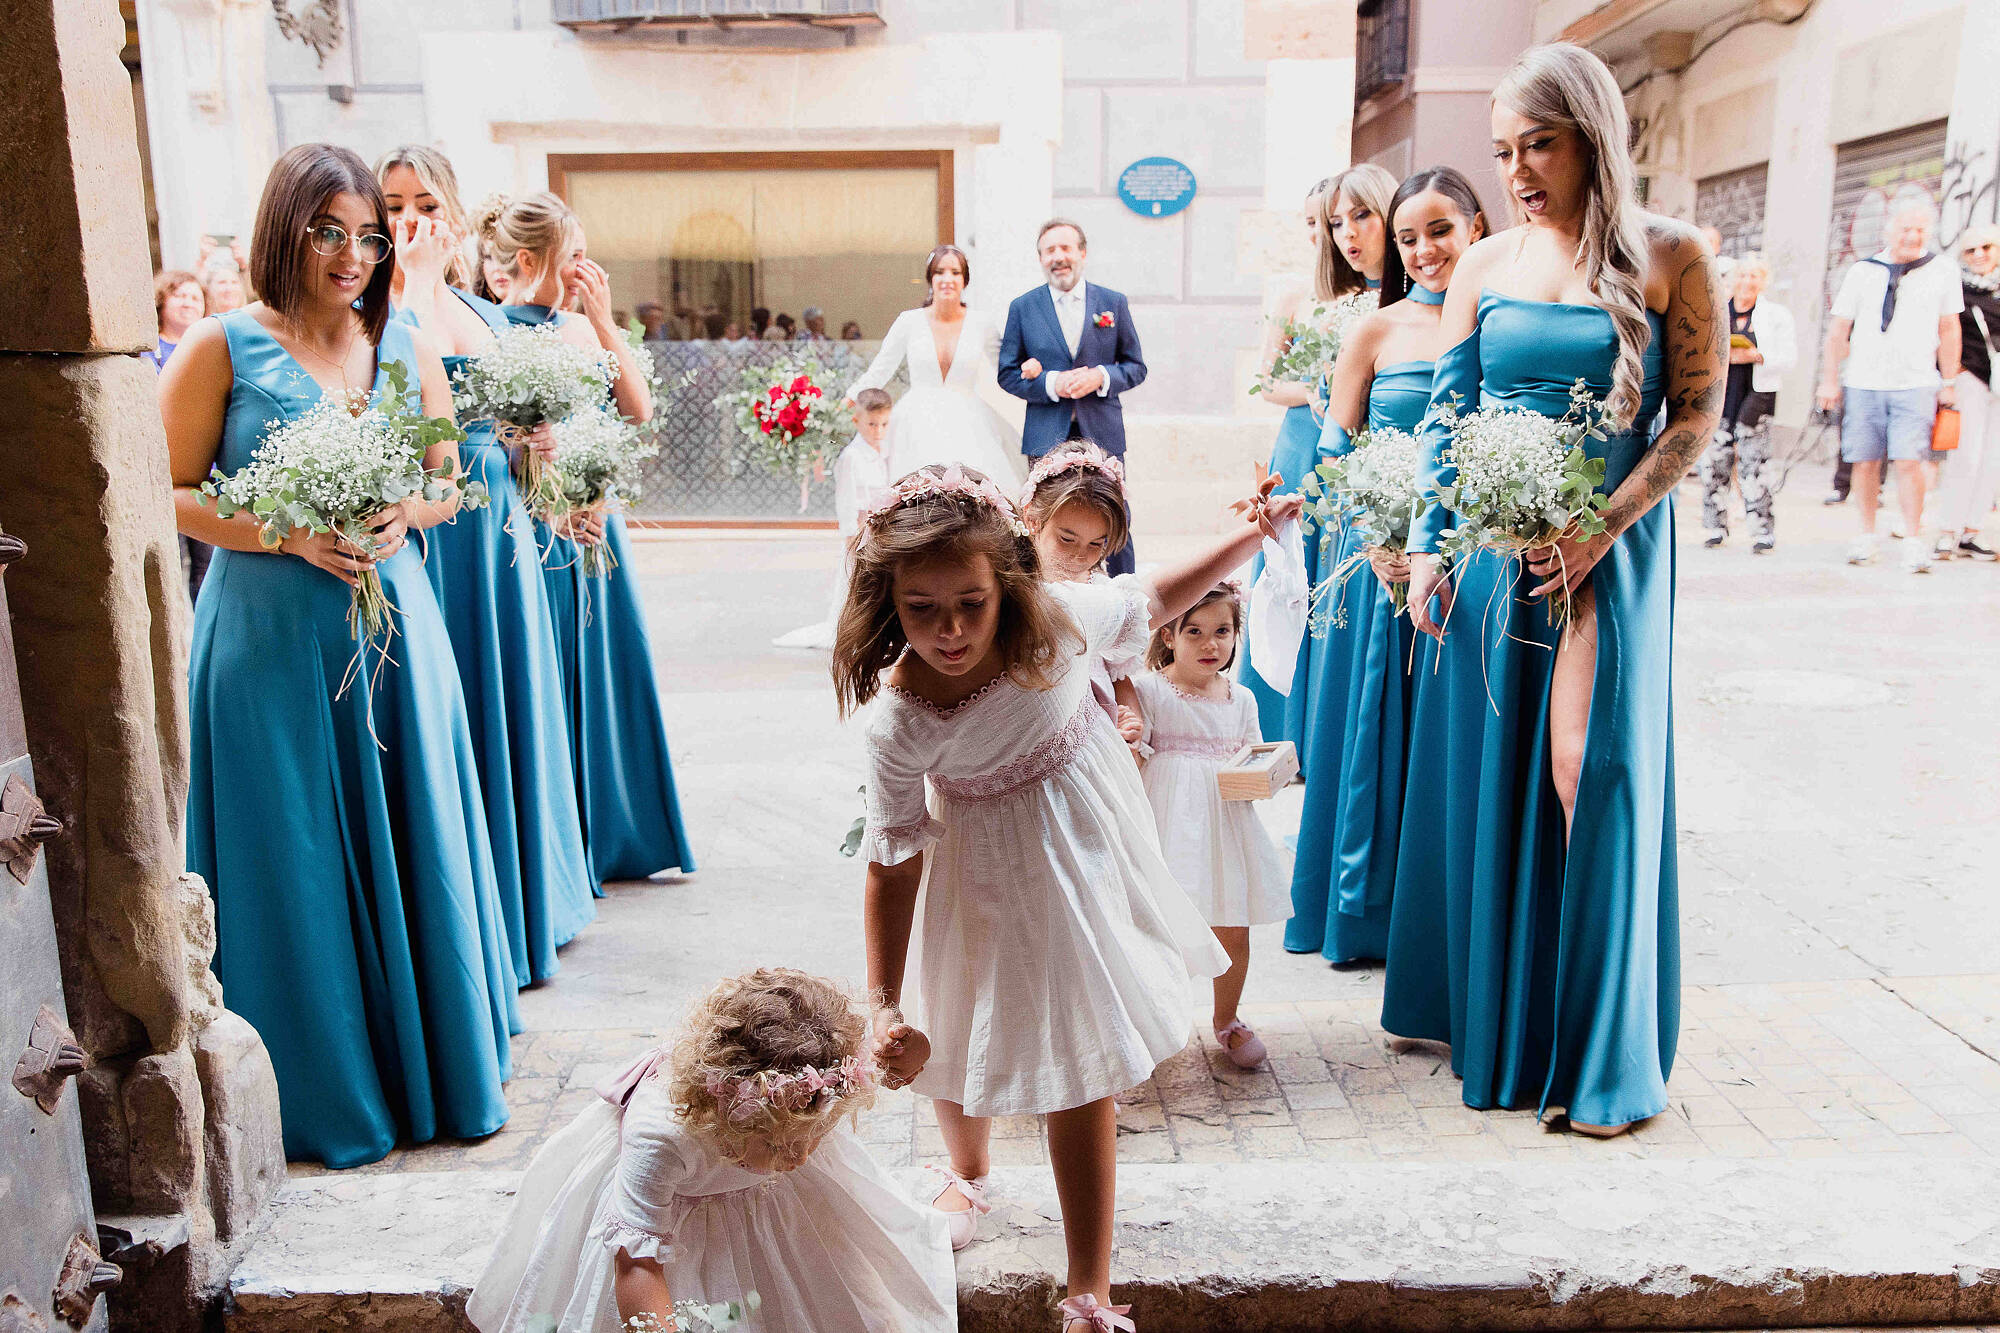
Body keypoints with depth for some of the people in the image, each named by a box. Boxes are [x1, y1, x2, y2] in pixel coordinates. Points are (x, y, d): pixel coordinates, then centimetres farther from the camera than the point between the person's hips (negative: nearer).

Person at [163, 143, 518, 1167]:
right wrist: (292, 537, -16)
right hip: (270, 638, -3)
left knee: (410, 846, 9)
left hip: (393, 631, 3)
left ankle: (436, 1063, 26)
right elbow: (171, 496, -4)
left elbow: (448, 482, 14)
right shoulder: (222, 347, -3)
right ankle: (325, 1087, 21)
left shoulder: (409, 350, 7)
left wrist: (402, 515, -7)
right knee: (296, 864, 5)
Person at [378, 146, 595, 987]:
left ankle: (532, 896, 29)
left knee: (513, 700, 14)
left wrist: (536, 444, 1)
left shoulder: (487, 314, 14)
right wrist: (417, 277, -20)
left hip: (501, 527, 7)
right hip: (433, 535, -6)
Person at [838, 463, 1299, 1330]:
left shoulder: (1054, 616, -24)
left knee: (1082, 1063, 6)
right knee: (959, 1030, 17)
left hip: (1081, 843, 2)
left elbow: (1150, 605, -2)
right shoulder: (899, 720, -29)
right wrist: (883, 1012, -22)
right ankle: (967, 1175, 55)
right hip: (987, 874, -1)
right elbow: (895, 865, -21)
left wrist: (1250, 535, -4)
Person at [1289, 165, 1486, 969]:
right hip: (1385, 562, -1)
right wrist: (1375, 542, -15)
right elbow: (1334, 461, 0)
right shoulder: (1375, 334, 0)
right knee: (1376, 731, 6)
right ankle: (1367, 911, 22)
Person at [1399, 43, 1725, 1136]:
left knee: (1592, 776, -5)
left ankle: (1605, 1053, 9)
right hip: (1492, 551, 3)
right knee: (1494, 776, 6)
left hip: (1610, 554, -3)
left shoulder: (1670, 257, -1)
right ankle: (1497, 1017, 21)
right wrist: (1425, 548, -3)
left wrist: (1603, 530, -14)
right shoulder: (1484, 267, 7)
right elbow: (1443, 418, 7)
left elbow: (1698, 414, -3)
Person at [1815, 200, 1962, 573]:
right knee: (1865, 461, 3)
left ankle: (1914, 542, -5)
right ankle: (1867, 536, 16)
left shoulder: (1942, 273, 6)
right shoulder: (1862, 273, 5)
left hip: (1916, 385, -1)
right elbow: (1838, 329, 8)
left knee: (1909, 461, -11)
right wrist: (1830, 380, 3)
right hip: (1862, 385, 1)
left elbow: (1949, 330, 11)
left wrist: (1949, 383, 8)